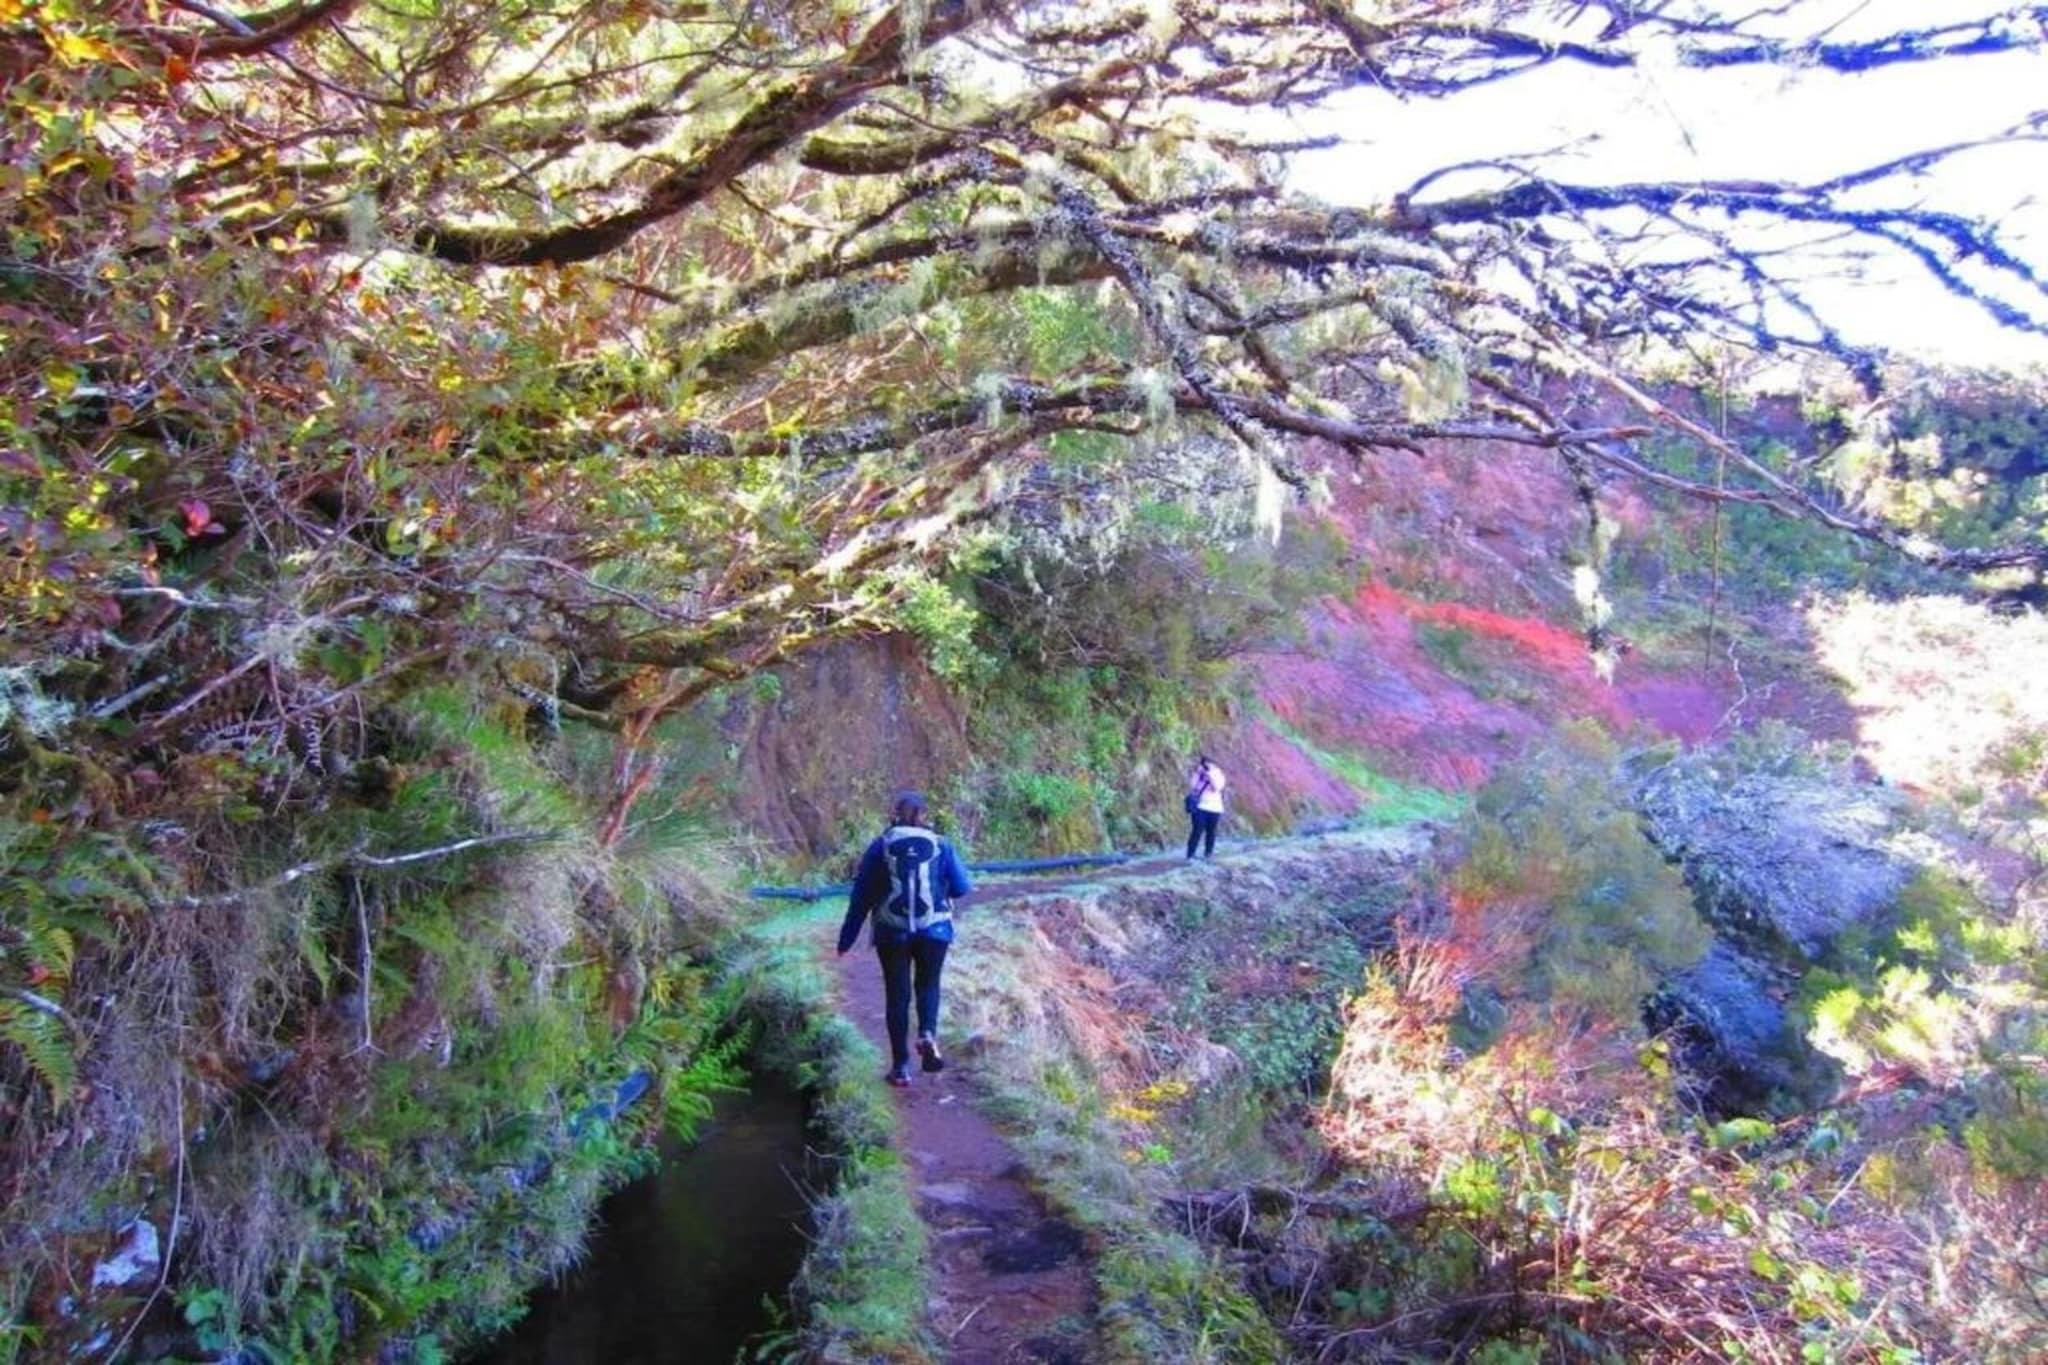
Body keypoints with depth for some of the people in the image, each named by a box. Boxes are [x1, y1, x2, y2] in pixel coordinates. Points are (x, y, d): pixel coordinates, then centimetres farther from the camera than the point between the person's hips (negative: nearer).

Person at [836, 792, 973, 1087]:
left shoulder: (880, 847, 0)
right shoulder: (940, 846, 0)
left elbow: (861, 896, 0)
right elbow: (962, 887, 3)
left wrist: (847, 938, 5)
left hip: (892, 933, 0)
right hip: (934, 930, 0)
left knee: (897, 994, 9)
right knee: (928, 985, 18)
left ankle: (901, 1065, 9)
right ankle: (927, 1035, -9)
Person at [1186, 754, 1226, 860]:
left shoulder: (1219, 775, 5)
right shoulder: (1197, 774, 5)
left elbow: (1216, 788, -13)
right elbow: (1191, 786, -9)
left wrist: (1210, 775, -18)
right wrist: (1197, 773, -12)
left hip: (1214, 808, 2)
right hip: (1199, 807, -2)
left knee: (1211, 832, 7)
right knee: (1197, 831, -11)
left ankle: (1208, 853, 23)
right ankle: (1190, 855, -10)